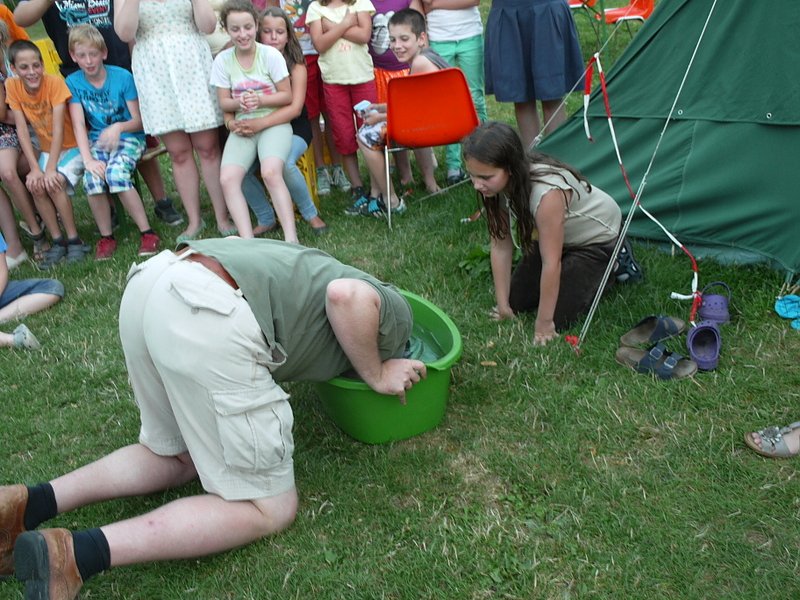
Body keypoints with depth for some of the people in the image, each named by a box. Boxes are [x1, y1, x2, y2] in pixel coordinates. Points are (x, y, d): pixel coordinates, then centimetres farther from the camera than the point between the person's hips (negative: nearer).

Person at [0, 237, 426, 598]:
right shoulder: (394, 314, 12)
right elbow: (347, 295, -7)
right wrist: (377, 377, 6)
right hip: (207, 322, -9)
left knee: (178, 458, 29)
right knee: (269, 508, 5)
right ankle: (79, 553, -7)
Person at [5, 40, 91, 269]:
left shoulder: (55, 82, -20)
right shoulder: (12, 86, -9)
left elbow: (58, 129, -23)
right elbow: (22, 130, -10)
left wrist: (50, 169, -27)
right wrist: (35, 168, -18)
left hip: (73, 147, -4)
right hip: (48, 150, 4)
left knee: (54, 184, -26)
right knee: (36, 186, -20)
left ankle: (74, 240, -11)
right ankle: (58, 242, -6)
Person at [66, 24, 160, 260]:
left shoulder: (123, 77, -7)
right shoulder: (73, 82, 0)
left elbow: (139, 121, -5)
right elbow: (79, 125, -9)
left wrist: (119, 127, -27)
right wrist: (88, 160, -23)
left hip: (128, 136, -2)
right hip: (97, 140, 2)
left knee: (115, 173, -33)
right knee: (92, 178, -28)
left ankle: (147, 232, -20)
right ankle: (106, 237, -8)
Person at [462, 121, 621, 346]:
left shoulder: (547, 193, -43)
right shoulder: (499, 184, -22)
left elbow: (551, 262, -34)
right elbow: (500, 245, -14)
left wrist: (544, 324, -25)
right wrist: (503, 306, -12)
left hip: (597, 237, -6)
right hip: (560, 236, 6)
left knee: (560, 317, -10)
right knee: (518, 301, 4)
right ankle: (573, 265, 24)